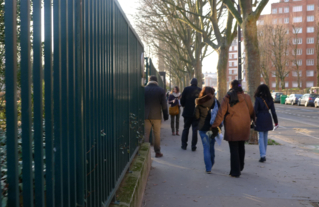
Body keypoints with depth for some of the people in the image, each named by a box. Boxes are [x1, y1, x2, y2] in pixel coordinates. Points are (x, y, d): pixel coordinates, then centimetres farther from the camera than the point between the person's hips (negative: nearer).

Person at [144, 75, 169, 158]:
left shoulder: (144, 90, 1)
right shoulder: (161, 90, -1)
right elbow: (164, 104, -1)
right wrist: (165, 115, 7)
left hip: (146, 116, 1)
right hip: (156, 116, -1)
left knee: (146, 134, 4)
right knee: (157, 135, 7)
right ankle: (157, 152, 12)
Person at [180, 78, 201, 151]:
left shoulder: (186, 89, -6)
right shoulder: (200, 90, -4)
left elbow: (182, 100, -6)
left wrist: (184, 105, 14)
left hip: (187, 113, 0)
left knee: (186, 128, 12)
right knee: (195, 129, 6)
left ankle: (184, 145, 12)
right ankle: (193, 146, 5)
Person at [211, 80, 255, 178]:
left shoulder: (227, 98, -5)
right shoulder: (246, 98, 1)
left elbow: (221, 113, -9)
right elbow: (251, 112, 12)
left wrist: (215, 126, -8)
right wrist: (254, 120, 31)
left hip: (232, 127, -3)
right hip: (244, 127, 3)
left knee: (234, 149, 3)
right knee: (241, 147, 19)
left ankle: (235, 171, 4)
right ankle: (240, 167, 33)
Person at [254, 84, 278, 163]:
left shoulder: (258, 99, -12)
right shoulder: (270, 99, 1)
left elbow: (255, 111, -12)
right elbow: (273, 111, 1)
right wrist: (276, 121, 7)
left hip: (260, 119, -4)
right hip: (267, 119, 5)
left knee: (261, 137, -1)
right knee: (265, 136, 15)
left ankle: (263, 155, -11)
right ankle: (263, 154, 25)